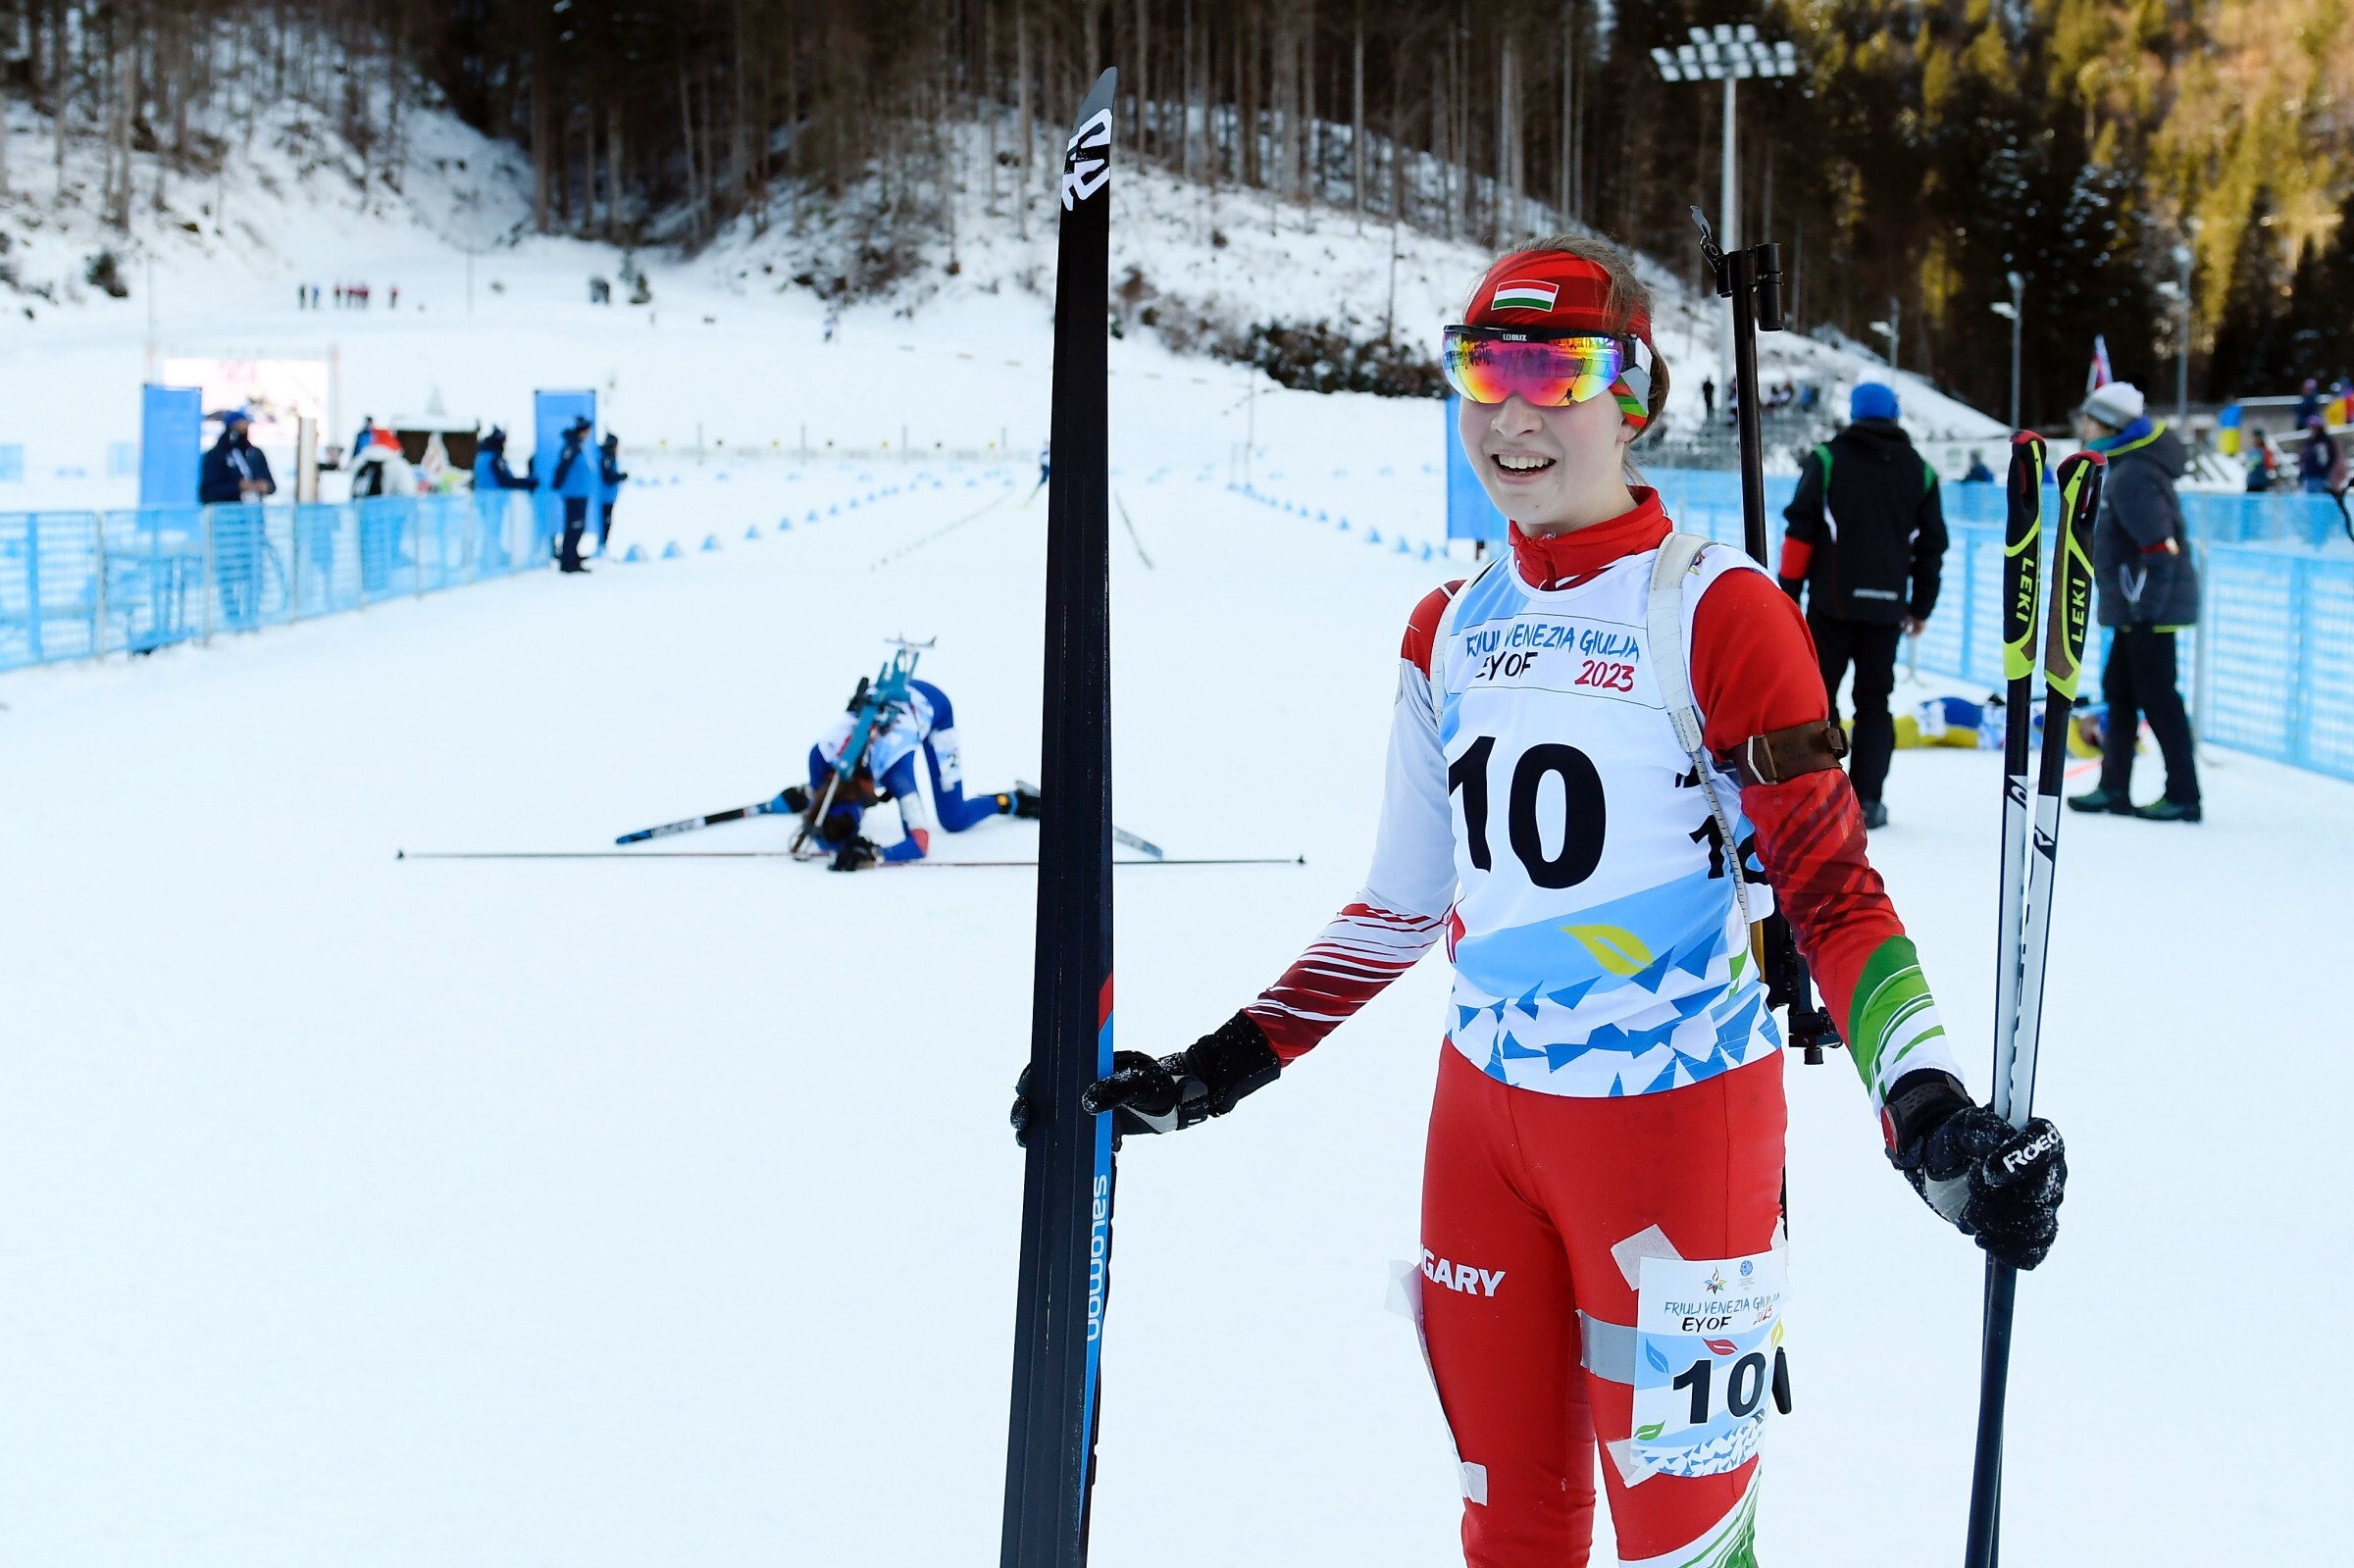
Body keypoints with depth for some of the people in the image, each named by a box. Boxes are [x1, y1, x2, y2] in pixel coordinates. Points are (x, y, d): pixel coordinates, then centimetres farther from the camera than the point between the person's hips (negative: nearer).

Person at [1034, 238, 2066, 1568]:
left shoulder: (1717, 612, -11)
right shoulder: (1451, 631, 7)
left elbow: (1831, 889, -13)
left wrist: (1932, 1111, -27)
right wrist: (1225, 1066, 12)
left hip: (1679, 1119, -5)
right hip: (1483, 1114, 6)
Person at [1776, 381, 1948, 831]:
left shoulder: (1828, 458, -1)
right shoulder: (1919, 471, 10)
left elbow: (1801, 528, -6)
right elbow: (1932, 545, 12)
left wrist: (1789, 590, -1)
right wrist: (1921, 606, 20)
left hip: (1833, 602, -3)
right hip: (1887, 606, 3)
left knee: (1817, 695, 5)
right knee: (1874, 702, 9)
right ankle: (1867, 799, 4)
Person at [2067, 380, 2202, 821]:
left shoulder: (2132, 477, -21)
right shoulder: (2125, 464, 12)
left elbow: (2161, 547, -26)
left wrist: (2146, 606, -22)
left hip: (2150, 607, -11)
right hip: (2135, 605, 11)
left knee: (2157, 697, -4)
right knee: (2119, 690, 15)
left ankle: (2183, 796, 2)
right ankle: (2113, 788, 22)